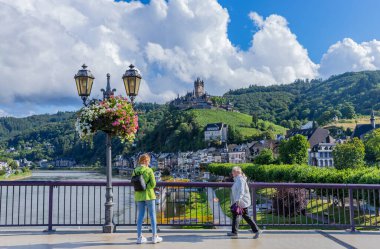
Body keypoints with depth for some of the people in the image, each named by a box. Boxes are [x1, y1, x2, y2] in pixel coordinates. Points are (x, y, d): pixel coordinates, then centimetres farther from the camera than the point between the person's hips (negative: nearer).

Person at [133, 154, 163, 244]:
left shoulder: (135, 171, 0)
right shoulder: (149, 170, -11)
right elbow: (153, 183, -12)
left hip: (139, 196, 4)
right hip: (149, 195, -4)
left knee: (140, 216, 10)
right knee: (152, 215, 6)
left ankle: (140, 237, 12)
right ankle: (154, 237, 10)